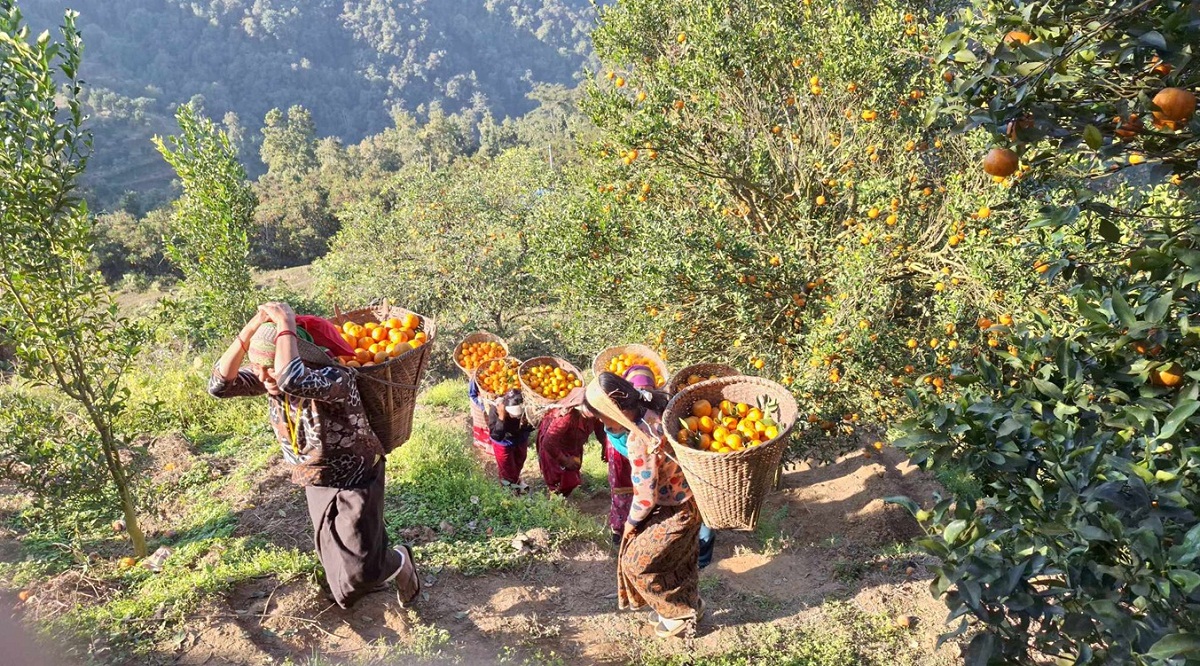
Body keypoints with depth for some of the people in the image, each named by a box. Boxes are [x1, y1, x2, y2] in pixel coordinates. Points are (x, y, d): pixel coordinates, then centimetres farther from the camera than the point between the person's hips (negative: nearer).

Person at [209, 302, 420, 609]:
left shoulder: (335, 378, -35)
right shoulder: (267, 380, -12)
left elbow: (292, 380, -55)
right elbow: (220, 385, -24)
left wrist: (285, 325, -44)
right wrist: (251, 328, -30)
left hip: (355, 480, -7)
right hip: (316, 481, 7)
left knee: (358, 569, -1)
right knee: (331, 550, 24)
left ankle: (399, 562, 31)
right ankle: (379, 574, 52)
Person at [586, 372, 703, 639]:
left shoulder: (639, 441, -32)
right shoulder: (651, 417, -5)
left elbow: (646, 495, -24)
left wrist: (632, 522, -6)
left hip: (676, 511, -8)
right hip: (685, 499, 8)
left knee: (637, 563, 7)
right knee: (678, 560, 26)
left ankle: (681, 612, 23)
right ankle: (688, 606, 46)